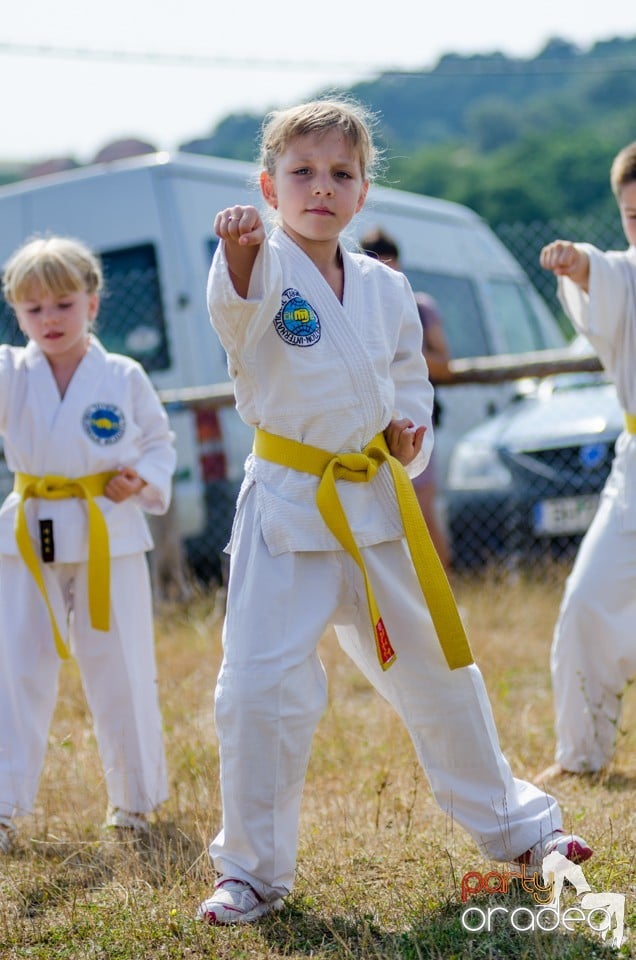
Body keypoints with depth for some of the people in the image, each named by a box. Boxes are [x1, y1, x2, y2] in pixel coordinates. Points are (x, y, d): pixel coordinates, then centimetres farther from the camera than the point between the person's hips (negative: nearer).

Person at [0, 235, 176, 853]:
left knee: (121, 674, 7)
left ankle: (135, 798, 25)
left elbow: (159, 442, 9)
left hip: (109, 538, -1)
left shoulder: (124, 378, -1)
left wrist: (145, 480, -9)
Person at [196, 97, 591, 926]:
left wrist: (410, 436, -4)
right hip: (288, 506, -4)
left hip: (376, 501, 5)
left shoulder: (385, 288, 5)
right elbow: (237, 309, -36)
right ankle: (254, 869, 10)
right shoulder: (264, 268, -11)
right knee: (259, 688, -11)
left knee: (439, 672, 16)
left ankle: (512, 824, 35)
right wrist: (237, 253, -58)